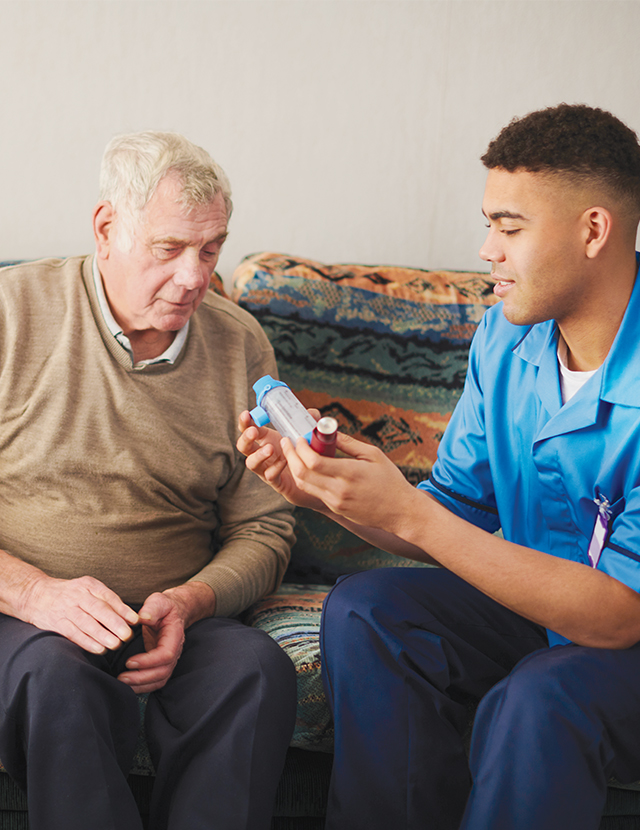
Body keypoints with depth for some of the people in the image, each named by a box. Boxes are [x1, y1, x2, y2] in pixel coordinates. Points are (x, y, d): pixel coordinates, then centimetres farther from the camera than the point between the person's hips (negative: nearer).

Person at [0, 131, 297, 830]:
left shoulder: (241, 346, 7)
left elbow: (262, 530, 8)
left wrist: (186, 604, -13)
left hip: (173, 618, 3)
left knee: (258, 667, -28)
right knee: (59, 677, -35)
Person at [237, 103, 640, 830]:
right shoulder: (505, 337, -3)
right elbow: (457, 512, 3)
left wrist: (409, 514, -33)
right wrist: (323, 493, -16)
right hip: (537, 604, 6)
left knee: (539, 701, -35)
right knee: (363, 610, -15)